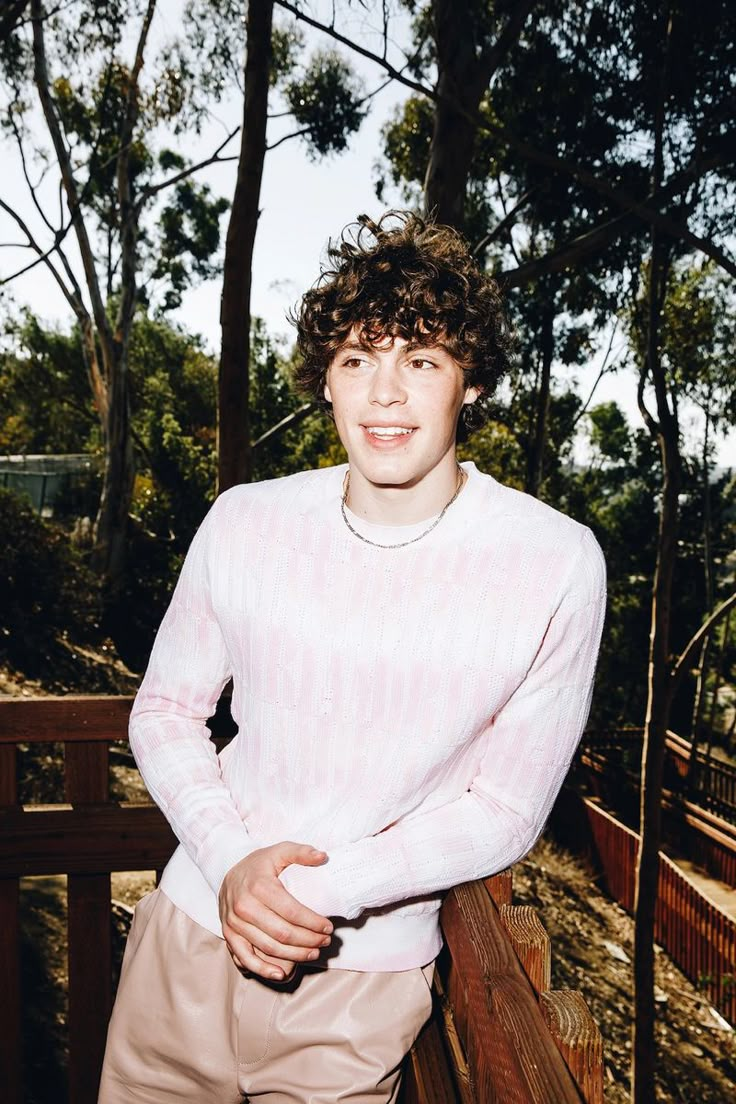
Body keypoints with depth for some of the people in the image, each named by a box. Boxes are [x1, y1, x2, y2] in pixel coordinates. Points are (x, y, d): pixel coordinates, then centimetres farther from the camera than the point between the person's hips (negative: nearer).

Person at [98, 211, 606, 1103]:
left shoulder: (556, 563, -15)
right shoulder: (243, 522, -8)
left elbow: (506, 810, -10)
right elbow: (165, 709, 1)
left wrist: (322, 890, -19)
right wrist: (232, 862, -15)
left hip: (359, 978, -2)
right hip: (188, 931, 3)